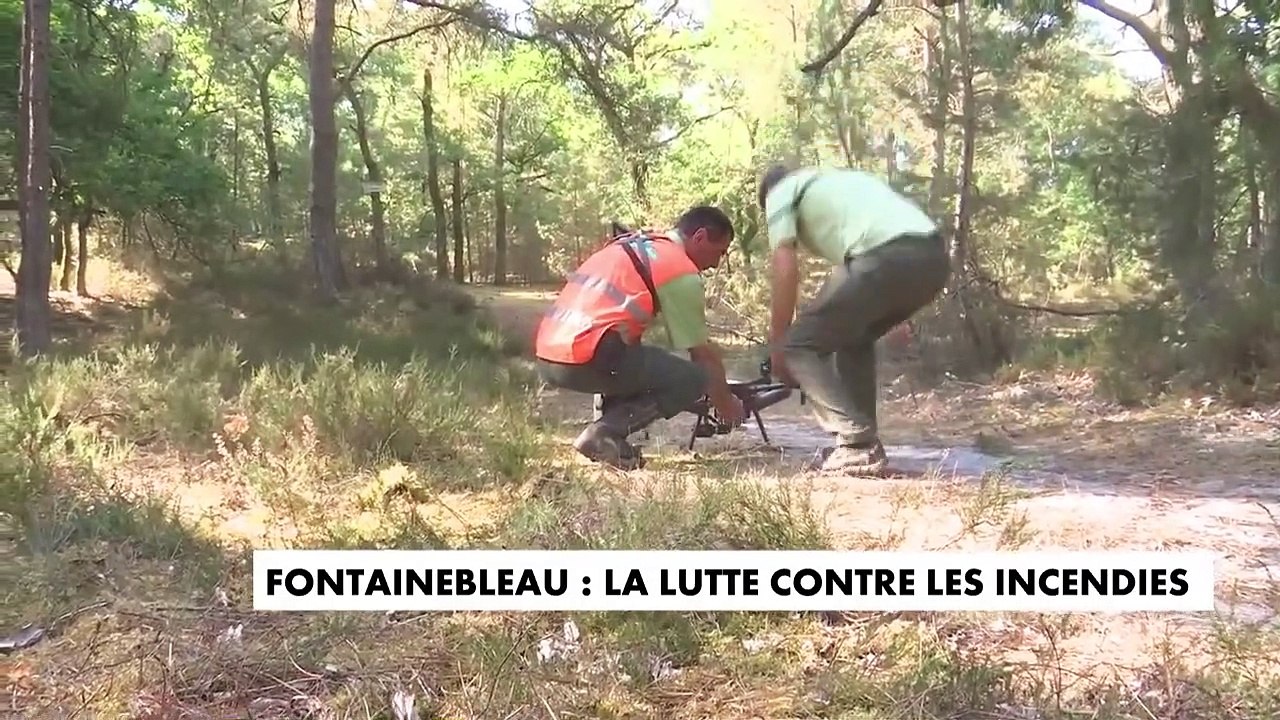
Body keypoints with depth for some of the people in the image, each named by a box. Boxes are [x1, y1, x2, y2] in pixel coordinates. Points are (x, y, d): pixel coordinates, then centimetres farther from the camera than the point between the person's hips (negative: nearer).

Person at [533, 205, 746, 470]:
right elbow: (702, 353, 4)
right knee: (693, 379, -1)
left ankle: (607, 423, 11)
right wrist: (725, 403, 21)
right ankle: (604, 434, -9)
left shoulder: (631, 244, 24)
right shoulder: (682, 272, -1)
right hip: (588, 361, -9)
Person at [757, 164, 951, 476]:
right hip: (934, 256, 8)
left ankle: (857, 447, -3)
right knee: (854, 338, 30)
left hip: (887, 258, -8)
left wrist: (776, 344, 15)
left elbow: (786, 270, 7)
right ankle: (864, 445, 25)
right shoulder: (840, 180, 40)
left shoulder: (780, 191, 19)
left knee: (800, 345, 6)